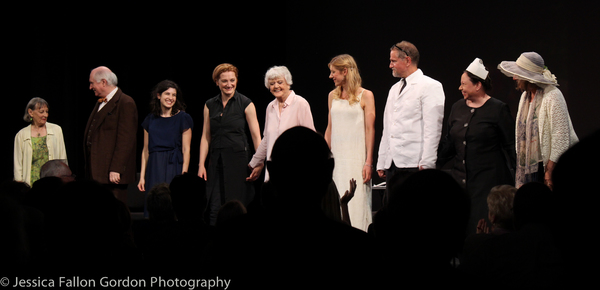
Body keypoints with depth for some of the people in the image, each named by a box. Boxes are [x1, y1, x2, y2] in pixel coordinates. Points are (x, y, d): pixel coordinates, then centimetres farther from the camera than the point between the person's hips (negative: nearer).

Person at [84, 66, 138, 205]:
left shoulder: (125, 103, -10)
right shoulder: (100, 103, 20)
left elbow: (126, 140, -16)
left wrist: (116, 169, -21)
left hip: (113, 174, -9)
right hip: (97, 173, 9)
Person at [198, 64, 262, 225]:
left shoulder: (246, 104, 0)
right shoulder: (210, 105, 11)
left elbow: (256, 136, -3)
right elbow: (206, 137, 12)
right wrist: (201, 164, 4)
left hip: (238, 157, -3)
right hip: (216, 160, 3)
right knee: (215, 208, -1)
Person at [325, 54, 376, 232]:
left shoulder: (365, 96, -1)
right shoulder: (333, 96, 14)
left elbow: (370, 129, -5)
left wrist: (369, 162, -12)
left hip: (356, 157, -5)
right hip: (336, 157, 5)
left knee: (356, 203, -8)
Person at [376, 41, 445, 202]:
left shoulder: (430, 86, -3)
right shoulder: (394, 89, 23)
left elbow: (433, 128, -11)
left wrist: (426, 164, -18)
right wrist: (381, 163, 17)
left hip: (414, 164, -8)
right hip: (393, 165, 8)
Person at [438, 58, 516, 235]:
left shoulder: (497, 109, -4)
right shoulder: (458, 108, 13)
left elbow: (511, 145, -4)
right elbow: (449, 142, 20)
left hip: (488, 180, -6)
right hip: (460, 179, 6)